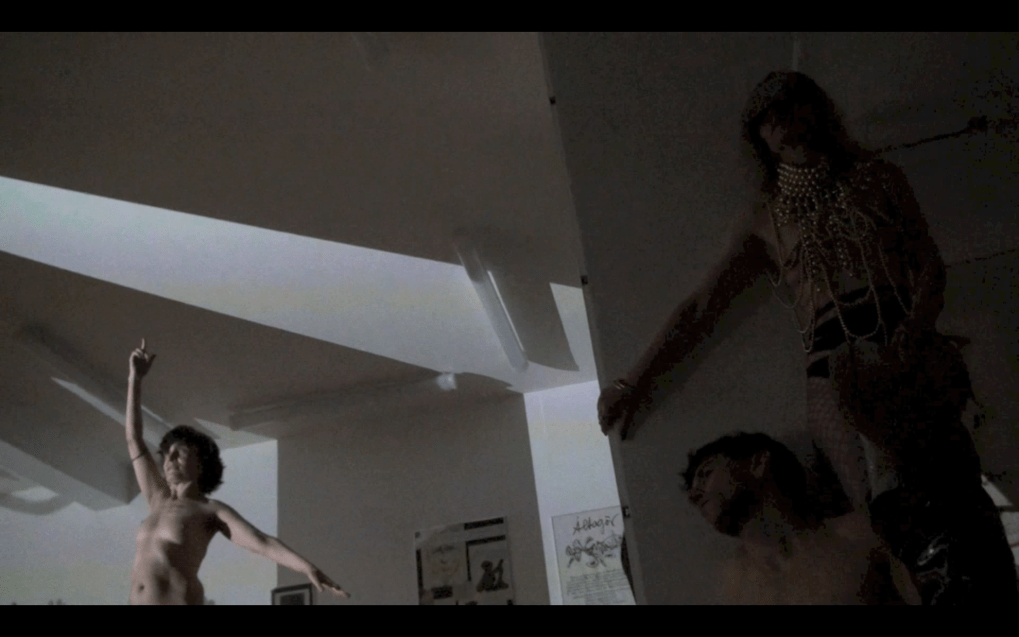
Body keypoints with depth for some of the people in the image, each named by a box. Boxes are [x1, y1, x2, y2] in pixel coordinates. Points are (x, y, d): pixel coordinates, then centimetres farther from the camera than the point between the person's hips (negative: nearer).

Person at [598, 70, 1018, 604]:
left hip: (913, 357, 1)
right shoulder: (765, 219, 19)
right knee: (919, 535, -20)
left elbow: (930, 264, 12)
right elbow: (701, 308, 12)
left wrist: (911, 337, -9)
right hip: (838, 371, -1)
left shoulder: (877, 178, 21)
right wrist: (635, 382, 2)